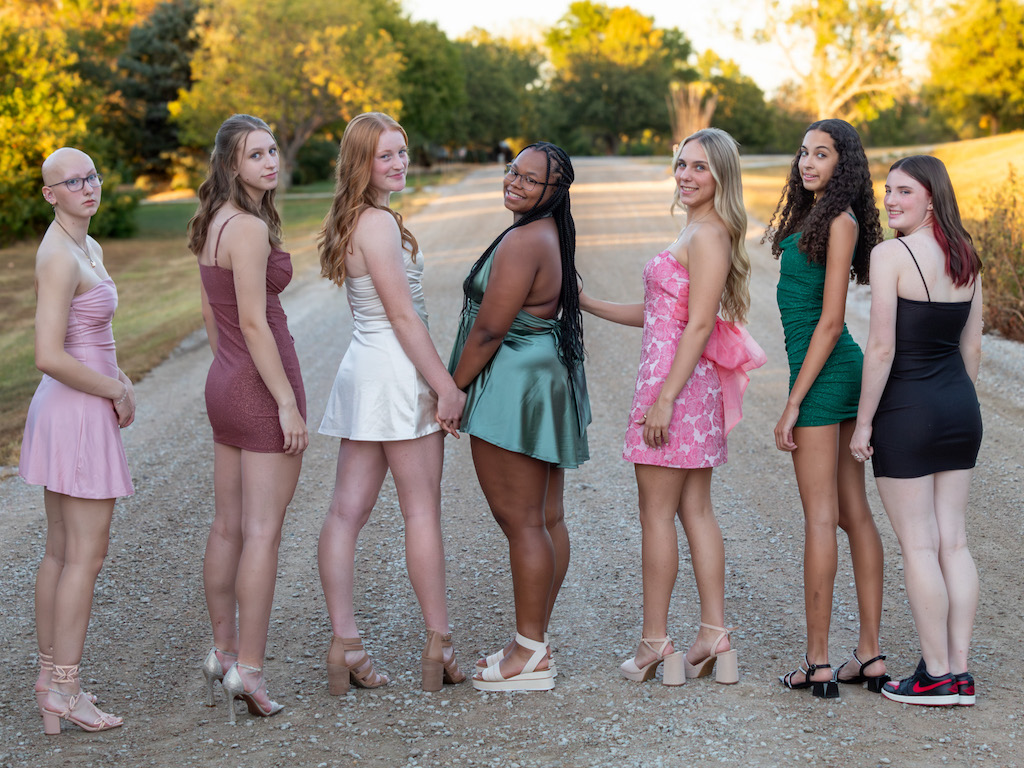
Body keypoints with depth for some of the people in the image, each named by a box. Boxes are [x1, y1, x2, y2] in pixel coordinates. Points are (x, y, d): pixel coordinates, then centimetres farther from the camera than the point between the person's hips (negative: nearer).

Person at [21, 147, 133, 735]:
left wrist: (121, 380, 9)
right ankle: (64, 691, 2)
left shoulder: (88, 247, 12)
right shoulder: (59, 257, -18)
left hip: (68, 409, 10)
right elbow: (49, 356, -25)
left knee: (61, 552, 14)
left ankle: (50, 675, 21)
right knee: (87, 555, -4)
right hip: (79, 413, -10)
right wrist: (115, 392, -13)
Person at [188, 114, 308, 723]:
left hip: (225, 384, 9)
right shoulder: (249, 228, -18)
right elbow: (254, 323, -21)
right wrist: (287, 403, -18)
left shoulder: (214, 223, 11)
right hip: (263, 386, -9)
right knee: (264, 531, -3)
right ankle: (249, 668, 0)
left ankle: (223, 652, 25)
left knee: (229, 527, 15)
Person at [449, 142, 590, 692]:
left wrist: (452, 388, -10)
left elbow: (488, 329, -21)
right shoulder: (550, 234, 14)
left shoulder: (522, 243, -19)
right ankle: (536, 640, 23)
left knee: (520, 522, -5)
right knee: (546, 518, 13)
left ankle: (530, 656, 1)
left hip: (513, 388, -11)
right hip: (547, 379, 11)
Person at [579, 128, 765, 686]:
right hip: (692, 385, 10)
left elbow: (698, 325, -18)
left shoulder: (708, 235, -12)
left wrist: (664, 398, -20)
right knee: (695, 511, 10)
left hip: (677, 379, -10)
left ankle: (654, 646, 3)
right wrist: (587, 304, 20)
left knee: (657, 513, -3)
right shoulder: (698, 233, 18)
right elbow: (658, 314, 21)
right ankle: (715, 639, 13)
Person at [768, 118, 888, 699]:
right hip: (846, 372, 10)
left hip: (822, 372, -10)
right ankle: (871, 655, 13)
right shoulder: (811, 216, 15)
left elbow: (831, 321, -17)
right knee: (855, 513, 9)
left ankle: (818, 663, 0)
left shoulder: (841, 221, -13)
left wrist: (793, 404, -16)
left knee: (820, 517, -5)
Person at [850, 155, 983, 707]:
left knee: (918, 545, 1)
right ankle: (960, 672, 14)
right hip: (961, 411, 7)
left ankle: (937, 676, 6)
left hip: (907, 411, -7)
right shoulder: (966, 258, 7)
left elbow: (881, 348, -17)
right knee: (954, 541, 10)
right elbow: (972, 346, 12)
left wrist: (863, 422, -10)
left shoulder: (890, 255, -15)